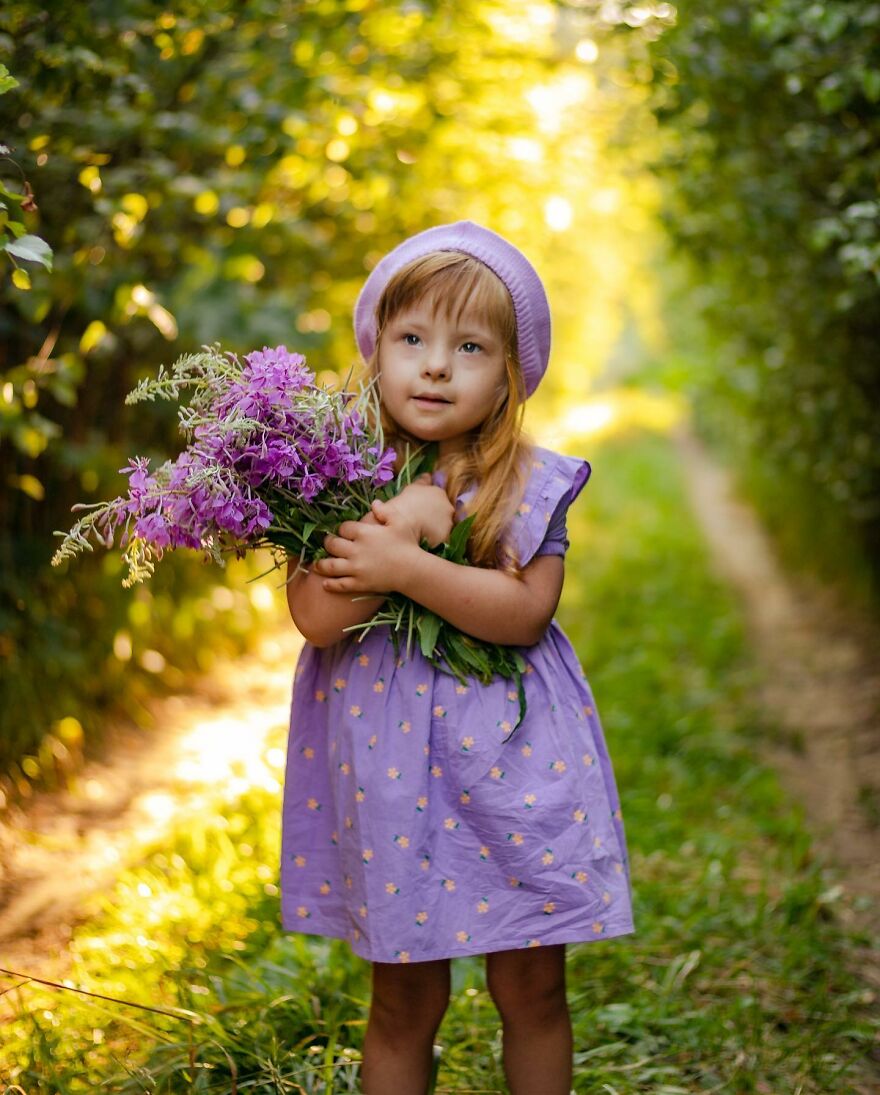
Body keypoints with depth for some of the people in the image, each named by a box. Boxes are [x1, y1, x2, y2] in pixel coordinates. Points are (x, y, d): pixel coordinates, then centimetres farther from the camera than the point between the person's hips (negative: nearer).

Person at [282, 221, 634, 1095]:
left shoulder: (529, 484, -2)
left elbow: (526, 611, -15)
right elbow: (317, 619, -13)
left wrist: (404, 566, -22)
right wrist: (407, 521, -19)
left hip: (511, 759, 0)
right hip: (389, 760, 0)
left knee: (532, 990, 11)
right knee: (404, 1002, 11)